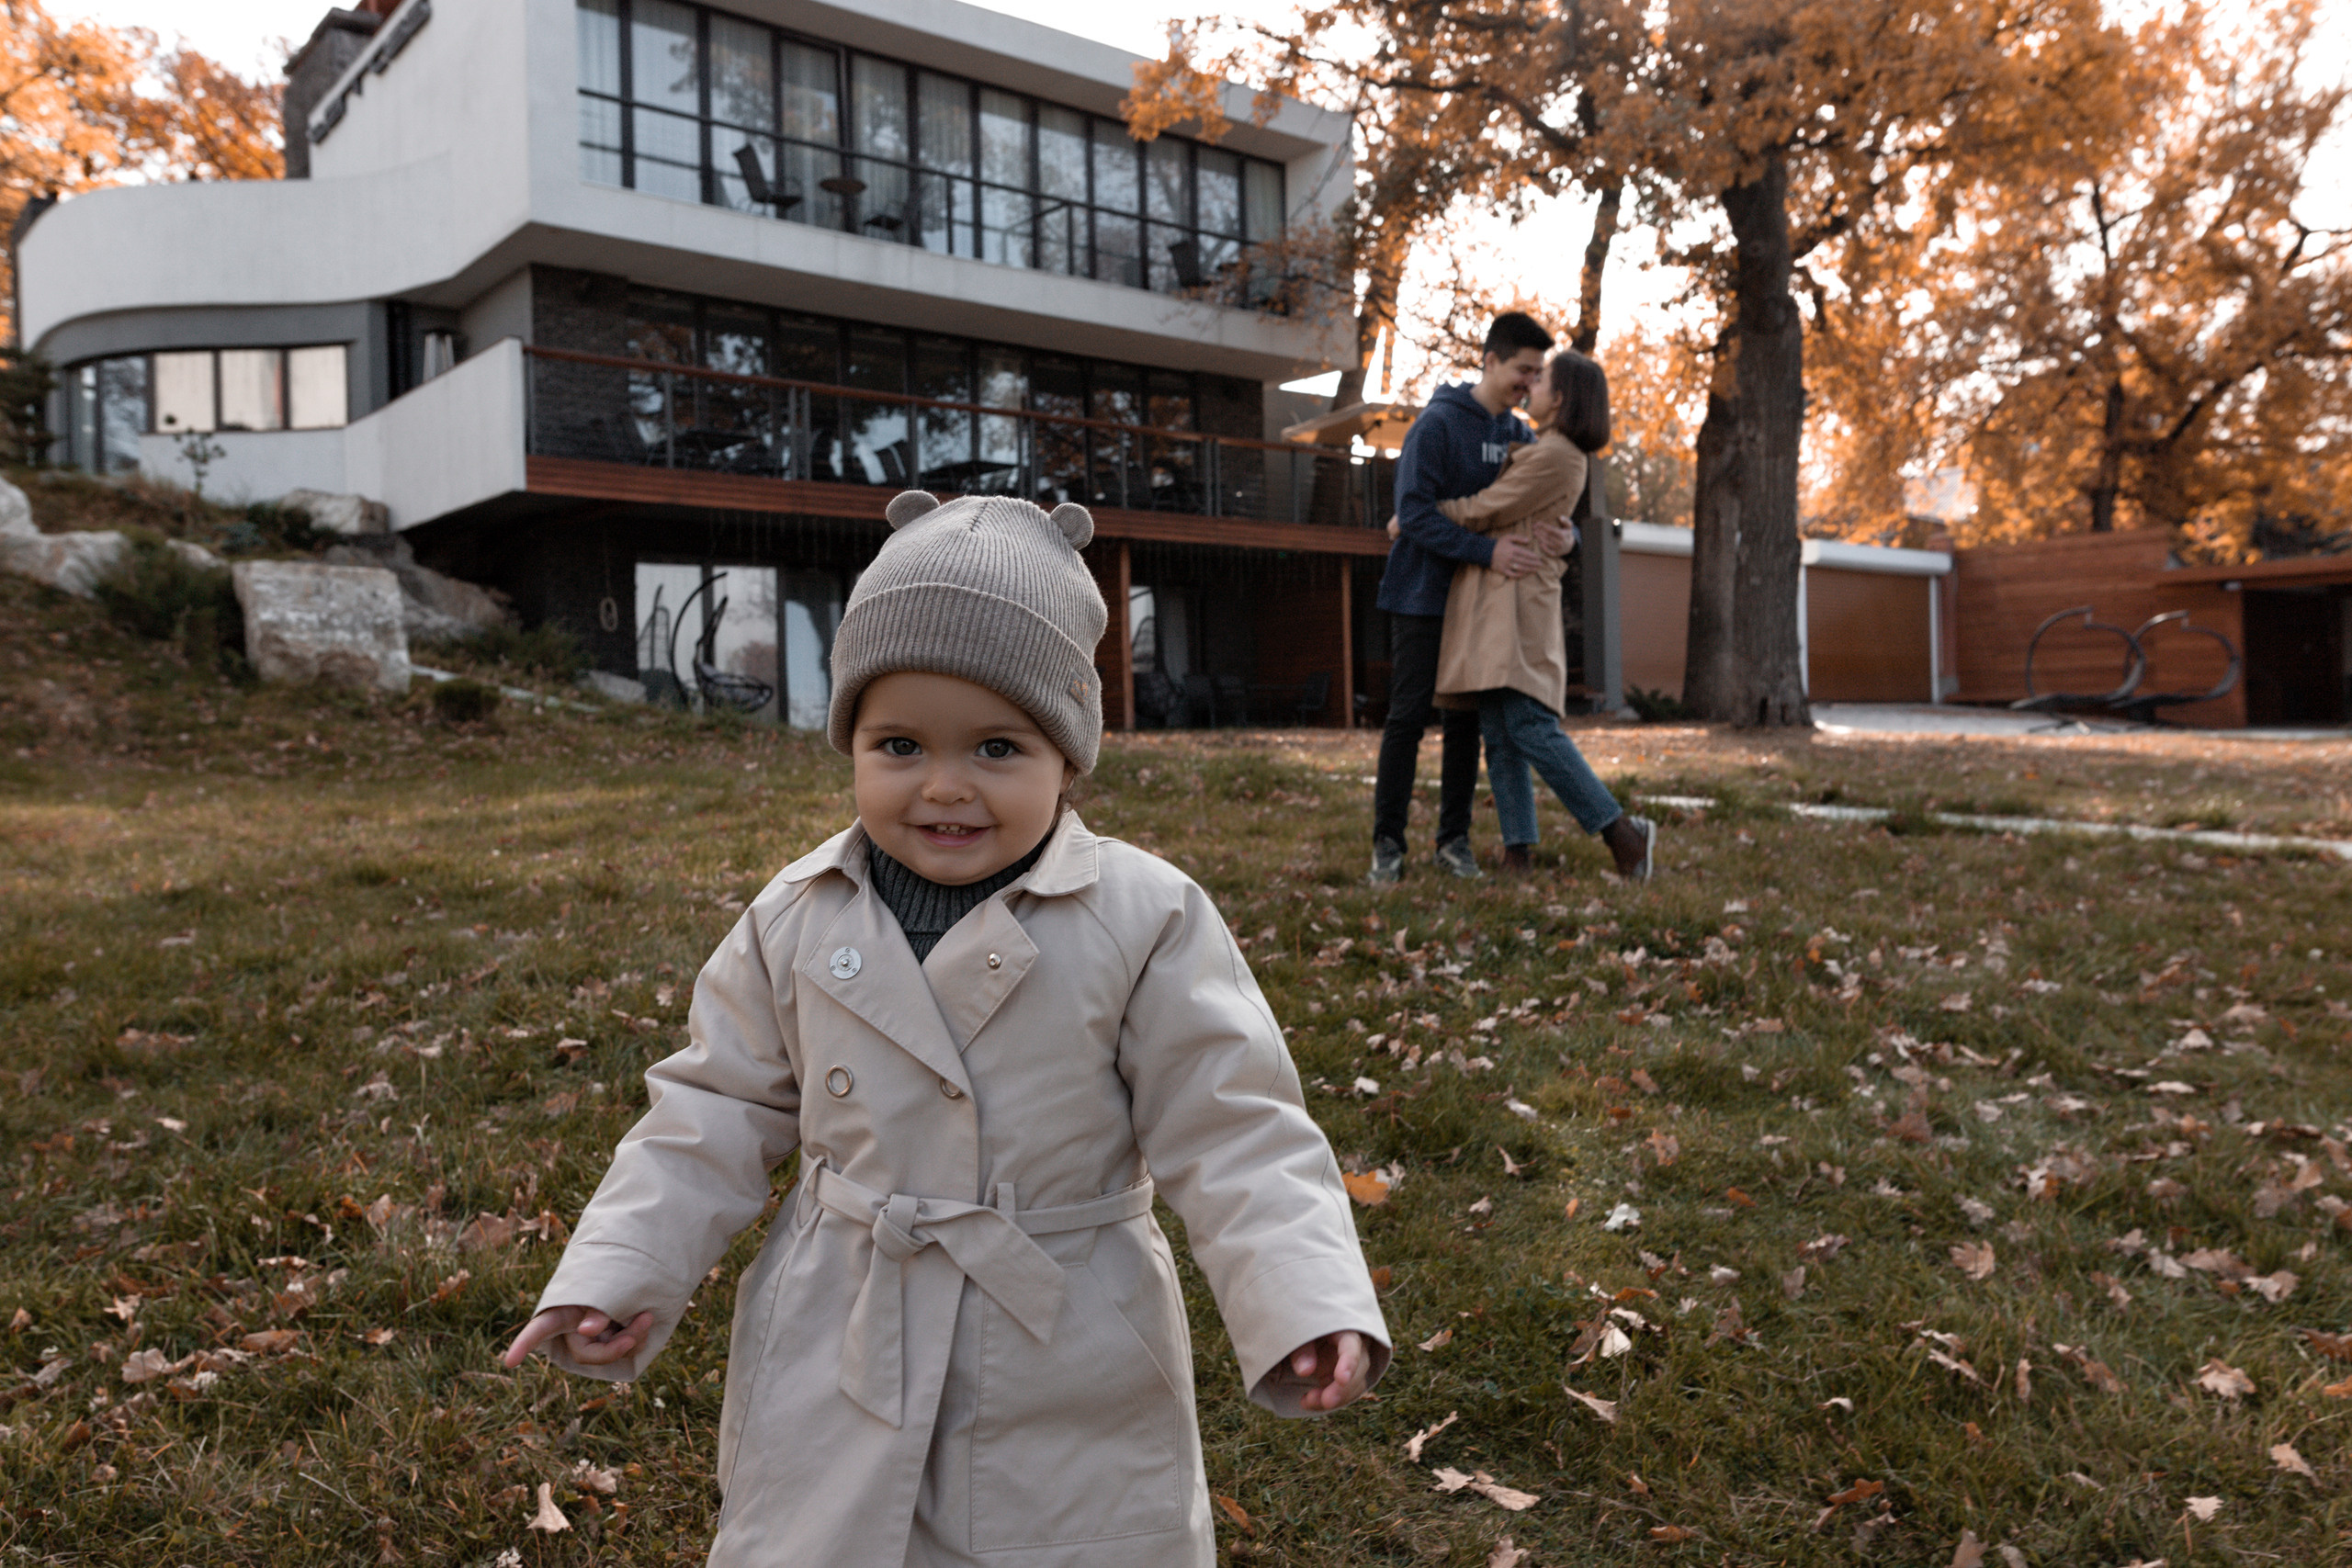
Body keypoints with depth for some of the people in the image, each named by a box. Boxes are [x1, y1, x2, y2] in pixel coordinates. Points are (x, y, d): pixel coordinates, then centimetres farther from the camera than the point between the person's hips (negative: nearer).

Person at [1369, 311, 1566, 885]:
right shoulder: (1437, 424, -11)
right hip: (1424, 594, -6)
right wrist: (1486, 550, -29)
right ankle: (1388, 843, 3)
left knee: (1467, 722, 8)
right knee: (1408, 718, -4)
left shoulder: (1519, 434, 9)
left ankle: (1454, 838, 16)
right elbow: (1414, 512, -20)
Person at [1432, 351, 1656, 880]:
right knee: (1497, 734, 3)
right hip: (1492, 604, 10)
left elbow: (1480, 512, -9)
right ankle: (1518, 850, 2)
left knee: (1530, 728, -16)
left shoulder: (1553, 457, -11)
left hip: (1516, 601, -10)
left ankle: (1622, 830, -9)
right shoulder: (1549, 450, 20)